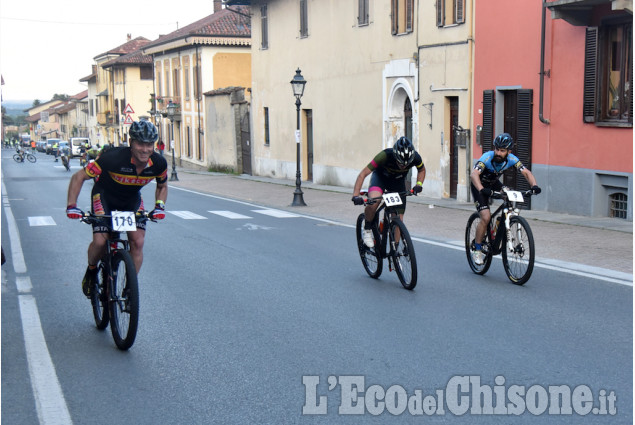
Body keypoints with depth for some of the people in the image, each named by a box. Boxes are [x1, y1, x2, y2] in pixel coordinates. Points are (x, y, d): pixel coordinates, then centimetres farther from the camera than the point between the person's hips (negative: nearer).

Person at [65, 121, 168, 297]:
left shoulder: (159, 163, -22)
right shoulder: (114, 157, -33)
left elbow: (162, 186, 3)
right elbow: (78, 177, -22)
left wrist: (159, 206, -15)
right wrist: (71, 206, -30)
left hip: (132, 199, 3)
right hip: (104, 196, -3)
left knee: (137, 242, -15)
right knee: (100, 242, -18)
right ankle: (91, 271, 15)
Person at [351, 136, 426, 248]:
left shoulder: (415, 157, -28)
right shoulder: (385, 155, -38)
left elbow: (422, 170, -2)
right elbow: (363, 173, -33)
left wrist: (419, 184, -20)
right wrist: (356, 196, -43)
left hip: (398, 181, 3)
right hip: (380, 177, -3)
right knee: (373, 202, -34)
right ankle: (367, 230, -8)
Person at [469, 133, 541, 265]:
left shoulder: (511, 159, -20)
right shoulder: (487, 158, -34)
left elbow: (526, 172, -20)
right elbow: (474, 174, -48)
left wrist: (534, 186, -40)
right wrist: (482, 189, -65)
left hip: (494, 183, 6)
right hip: (479, 186, -5)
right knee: (486, 217, -19)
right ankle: (476, 249, -2)